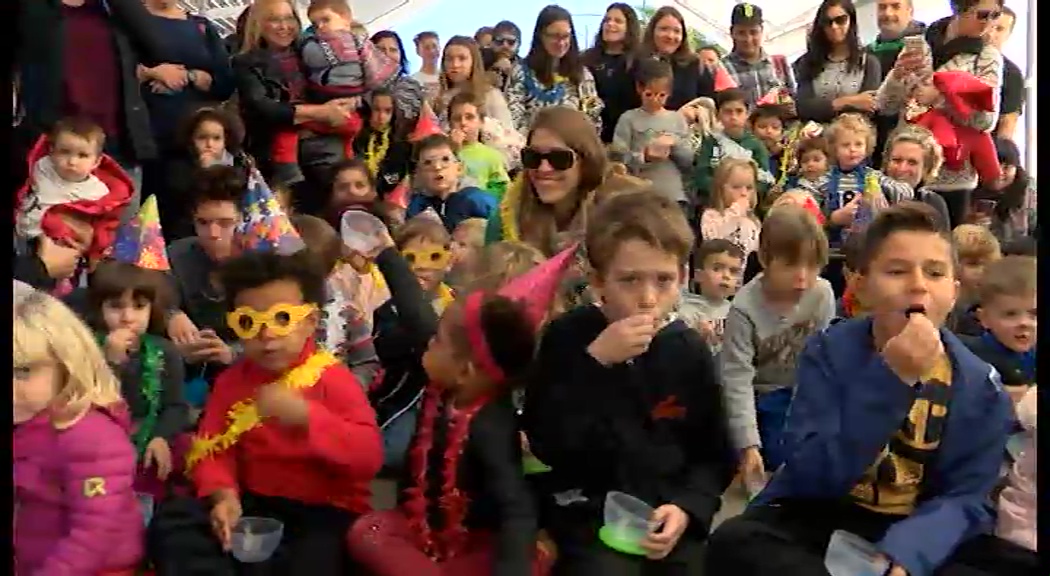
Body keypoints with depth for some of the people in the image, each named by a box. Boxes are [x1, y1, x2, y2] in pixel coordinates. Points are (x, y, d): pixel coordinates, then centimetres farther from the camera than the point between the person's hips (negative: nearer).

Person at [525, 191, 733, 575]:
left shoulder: (689, 350, 0)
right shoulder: (567, 337, -6)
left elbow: (714, 456, 7)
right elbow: (545, 445, -14)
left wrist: (688, 507, -12)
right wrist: (594, 361, -20)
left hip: (669, 515, 3)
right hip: (590, 515, -3)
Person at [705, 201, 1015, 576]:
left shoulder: (980, 388, -4)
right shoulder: (829, 352, -10)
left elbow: (963, 497, -6)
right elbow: (811, 478, -21)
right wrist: (890, 379, -30)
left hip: (911, 533, 1)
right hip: (817, 516, 0)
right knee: (734, 543, -28)